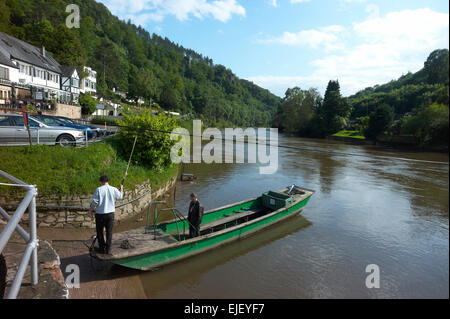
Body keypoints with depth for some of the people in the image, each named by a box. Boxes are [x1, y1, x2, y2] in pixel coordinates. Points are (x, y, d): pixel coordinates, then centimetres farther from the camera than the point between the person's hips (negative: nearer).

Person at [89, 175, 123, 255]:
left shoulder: (98, 190, -10)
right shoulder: (114, 189, -2)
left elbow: (94, 202, -10)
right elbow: (120, 197, 17)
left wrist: (90, 210, 6)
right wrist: (121, 189, 34)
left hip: (100, 213, -2)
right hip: (110, 213, 2)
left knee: (100, 231, 13)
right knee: (109, 232, 9)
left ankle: (102, 248, 17)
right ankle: (108, 249, 12)